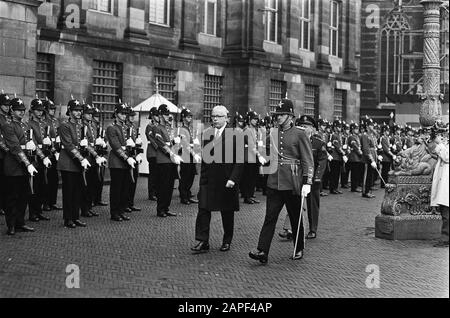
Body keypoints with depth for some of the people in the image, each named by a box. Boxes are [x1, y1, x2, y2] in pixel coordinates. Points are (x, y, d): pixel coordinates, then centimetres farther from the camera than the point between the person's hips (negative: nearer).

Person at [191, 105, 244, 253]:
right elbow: (204, 157, 10)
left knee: (227, 213, 9)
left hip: (227, 181, -3)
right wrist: (202, 177, 6)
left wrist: (233, 179, -16)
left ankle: (227, 241, 25)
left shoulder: (235, 135, -7)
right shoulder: (206, 133, 7)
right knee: (203, 210, -4)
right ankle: (202, 242, 1)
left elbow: (239, 160, -8)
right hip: (208, 180, 3)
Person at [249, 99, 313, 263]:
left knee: (296, 219, 10)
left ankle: (299, 249, 26)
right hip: (274, 183, 4)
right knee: (270, 217, -2)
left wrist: (307, 183, -14)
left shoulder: (300, 134, -5)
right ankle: (262, 251, -5)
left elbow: (308, 161, -8)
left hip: (292, 184, -4)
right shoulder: (273, 134, 10)